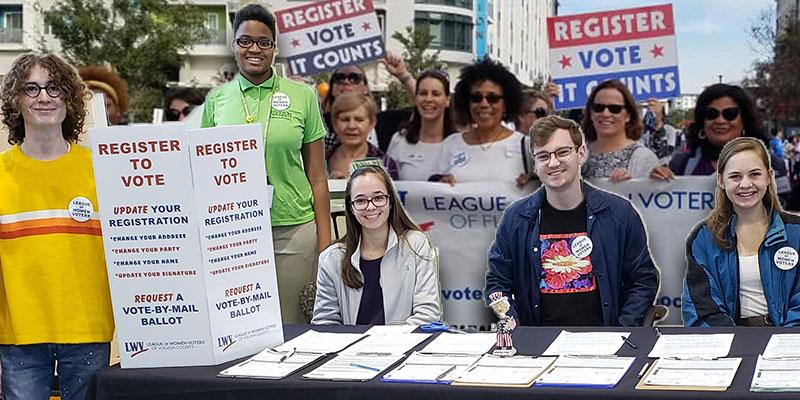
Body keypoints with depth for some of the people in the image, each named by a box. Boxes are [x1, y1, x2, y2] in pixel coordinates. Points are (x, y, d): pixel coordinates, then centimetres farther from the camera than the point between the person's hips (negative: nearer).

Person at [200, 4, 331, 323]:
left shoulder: (302, 96, 2)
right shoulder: (216, 100, 7)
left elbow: (317, 176, 3)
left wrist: (325, 243, -1)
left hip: (293, 230, -1)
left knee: (292, 326, 5)